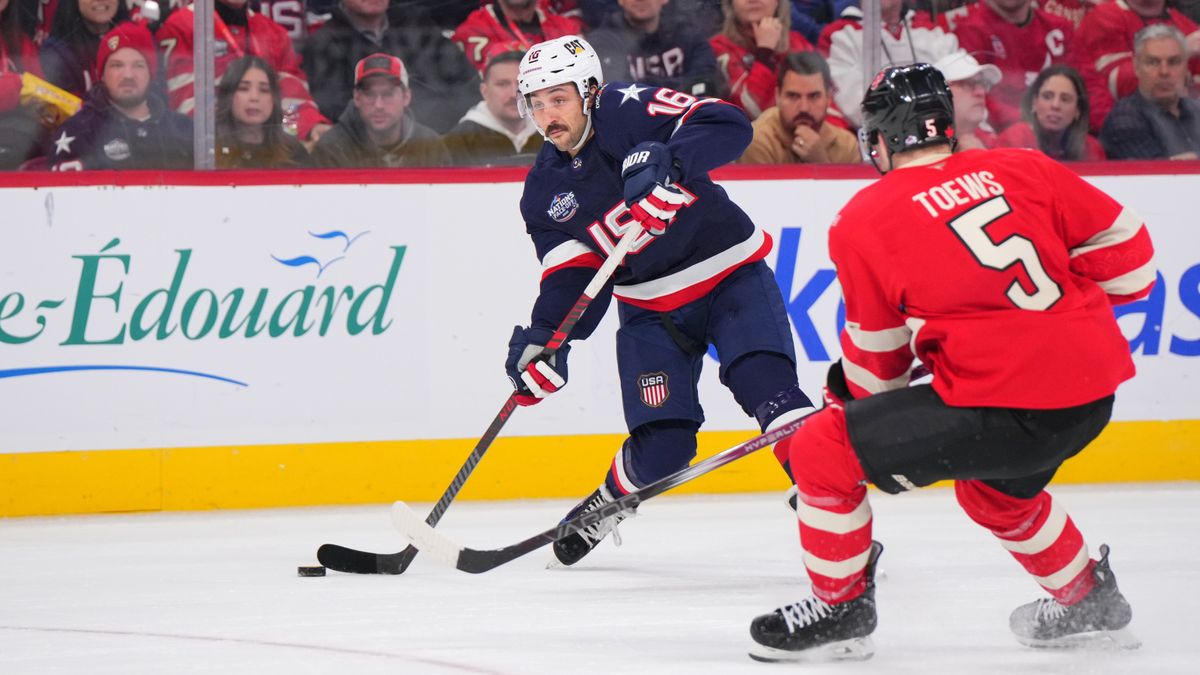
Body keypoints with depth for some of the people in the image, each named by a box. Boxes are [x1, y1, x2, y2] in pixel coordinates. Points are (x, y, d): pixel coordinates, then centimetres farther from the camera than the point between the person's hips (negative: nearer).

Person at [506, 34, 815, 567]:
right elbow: (571, 275, 1)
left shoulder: (628, 112, -16)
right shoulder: (544, 192, 2)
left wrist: (668, 160, -43)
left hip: (731, 277, -4)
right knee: (661, 447, -5)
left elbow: (727, 125, -27)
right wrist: (544, 339, -16)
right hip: (652, 308, 4)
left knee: (766, 386, -25)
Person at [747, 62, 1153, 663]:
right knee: (995, 486, 36)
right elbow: (1127, 250, 10)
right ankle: (1089, 600, 47)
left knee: (823, 452, 5)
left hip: (1007, 407, -7)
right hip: (1097, 393, 7)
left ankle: (841, 607, 17)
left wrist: (848, 392, 30)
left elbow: (878, 354, 9)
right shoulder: (1023, 170, 9)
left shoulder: (864, 220, -1)